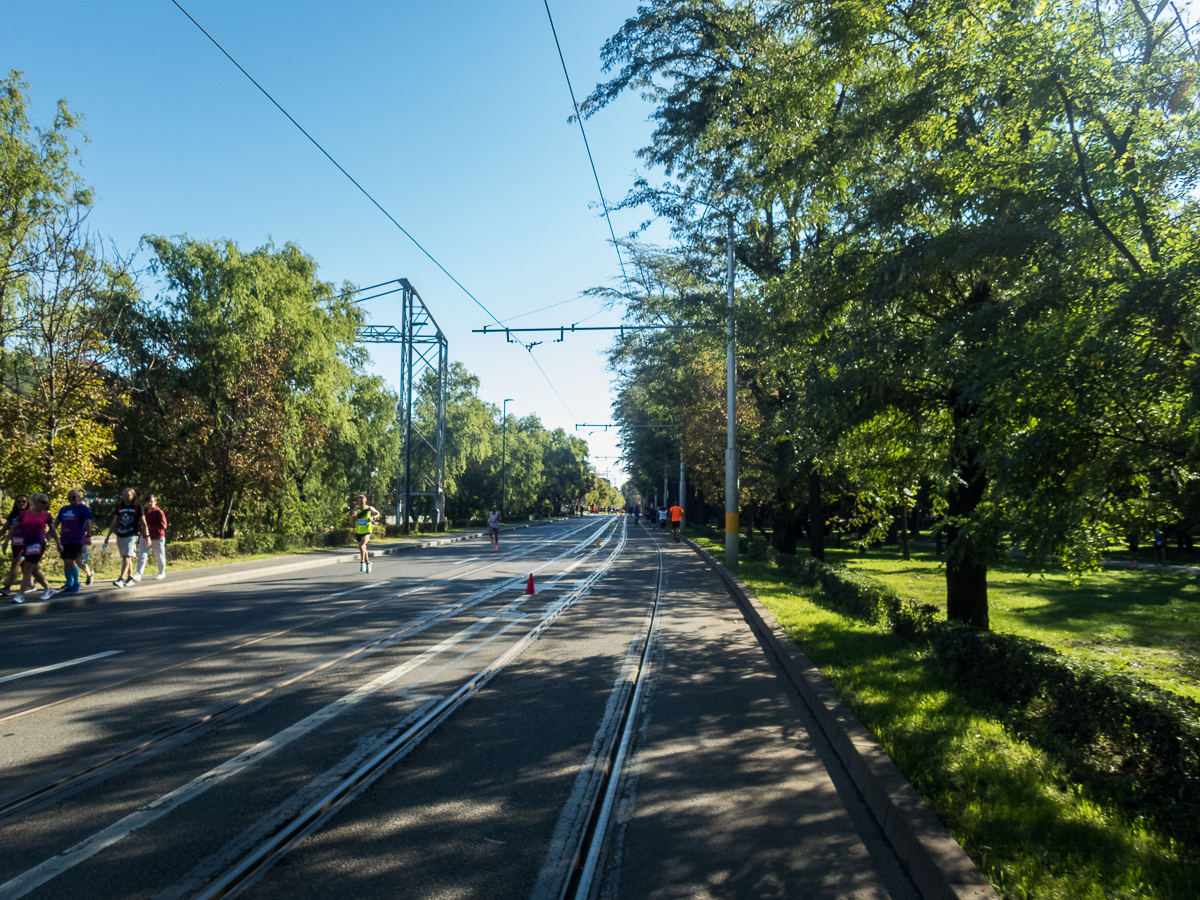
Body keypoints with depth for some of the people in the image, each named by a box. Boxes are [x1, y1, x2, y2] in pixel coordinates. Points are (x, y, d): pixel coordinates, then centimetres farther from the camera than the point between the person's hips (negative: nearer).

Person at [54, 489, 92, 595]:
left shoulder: (84, 509, -1)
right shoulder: (63, 509, 17)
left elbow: (88, 522, -9)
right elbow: (56, 522, 21)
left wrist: (88, 536, -20)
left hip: (77, 540, -6)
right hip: (65, 540, 6)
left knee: (70, 561, -15)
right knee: (66, 563, 8)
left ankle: (76, 584, 0)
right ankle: (70, 585, 19)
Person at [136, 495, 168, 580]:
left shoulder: (159, 512, -12)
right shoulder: (145, 512, 5)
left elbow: (163, 525, -19)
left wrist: (150, 526, -22)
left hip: (158, 539, -5)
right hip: (146, 538, 5)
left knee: (159, 557, 8)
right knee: (142, 555, -7)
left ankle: (162, 573, 27)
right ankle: (138, 575, -10)